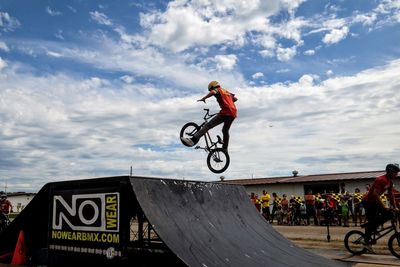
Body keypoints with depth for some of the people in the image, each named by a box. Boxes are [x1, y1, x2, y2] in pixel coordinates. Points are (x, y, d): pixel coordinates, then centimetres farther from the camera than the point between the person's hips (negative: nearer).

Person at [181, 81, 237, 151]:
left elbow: (213, 92, -18)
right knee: (225, 131, 26)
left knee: (208, 125, -14)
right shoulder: (227, 92, 29)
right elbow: (235, 98, 37)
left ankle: (193, 140, -27)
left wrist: (203, 98, -10)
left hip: (225, 113, -8)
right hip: (233, 114, 8)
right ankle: (225, 149, 33)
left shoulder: (218, 90, 6)